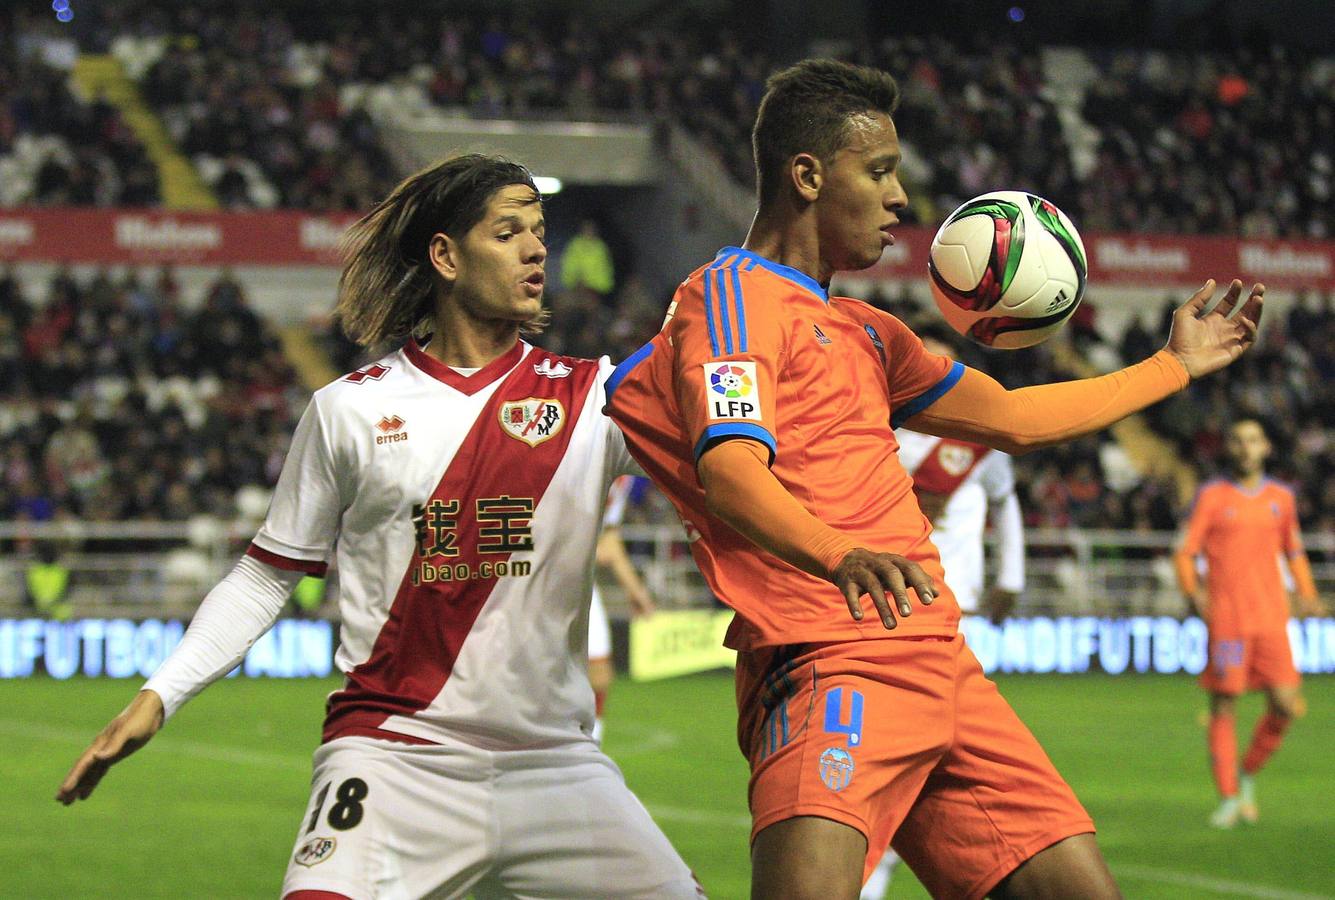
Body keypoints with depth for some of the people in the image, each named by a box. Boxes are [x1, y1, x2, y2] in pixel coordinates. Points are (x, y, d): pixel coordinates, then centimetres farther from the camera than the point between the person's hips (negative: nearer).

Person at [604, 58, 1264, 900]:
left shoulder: (861, 329, 25)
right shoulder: (732, 295, -4)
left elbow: (1009, 418, 35)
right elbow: (730, 472, -20)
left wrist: (1174, 366, 42)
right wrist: (840, 557, -39)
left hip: (939, 664, 9)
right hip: (828, 664, -9)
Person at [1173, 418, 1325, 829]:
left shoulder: (1281, 498, 13)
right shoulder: (1212, 497, 3)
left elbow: (1293, 552, 24)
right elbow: (1185, 553, 1)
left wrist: (1308, 595, 9)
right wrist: (1193, 591, -18)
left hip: (1270, 618, 3)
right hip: (1226, 619, -3)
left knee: (1285, 705, -7)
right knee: (1223, 707, -4)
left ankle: (1248, 775, 16)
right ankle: (1228, 798, 5)